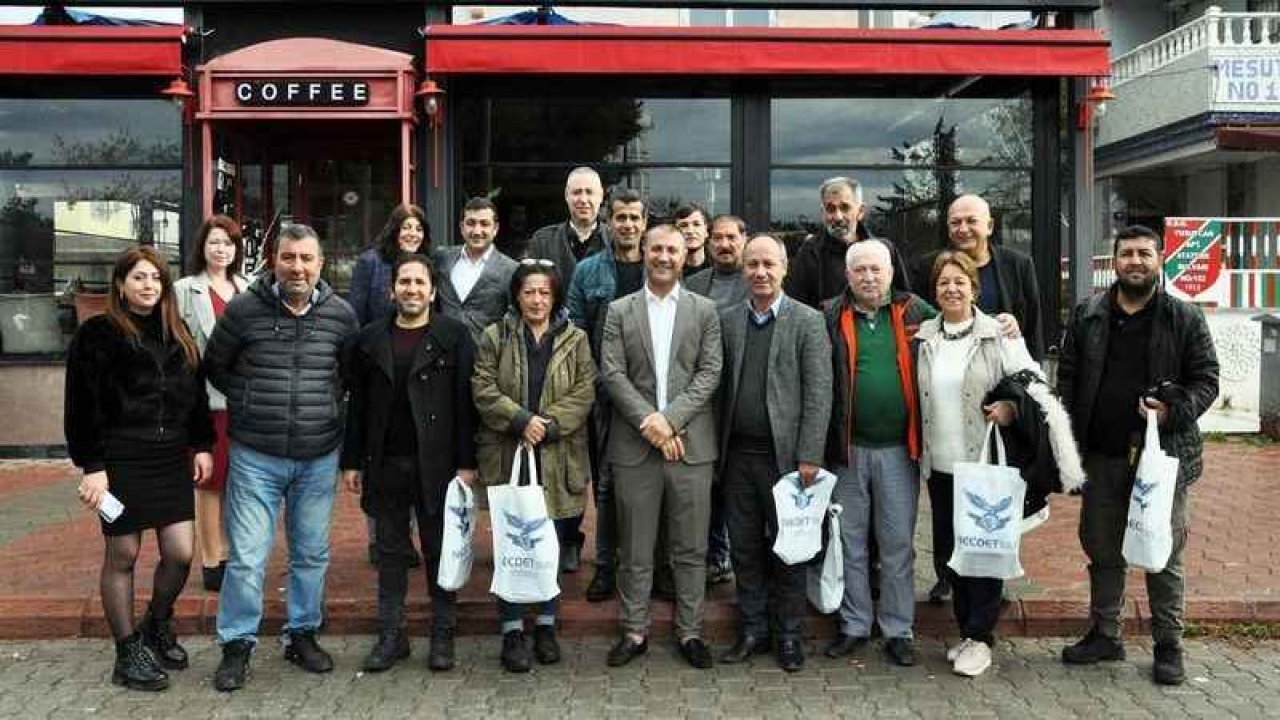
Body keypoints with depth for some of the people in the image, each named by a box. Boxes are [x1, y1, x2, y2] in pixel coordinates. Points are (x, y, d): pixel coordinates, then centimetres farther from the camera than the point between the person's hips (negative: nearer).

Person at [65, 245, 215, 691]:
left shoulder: (177, 335, 12)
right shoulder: (97, 335, -4)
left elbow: (196, 394, 17)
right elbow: (82, 406, -7)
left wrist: (202, 446, 10)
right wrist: (91, 466, -12)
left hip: (172, 459, 5)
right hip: (122, 462, -5)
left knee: (180, 554, 4)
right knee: (122, 556, 5)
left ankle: (158, 627, 30)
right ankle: (128, 652, 19)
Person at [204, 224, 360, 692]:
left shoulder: (341, 314, 0)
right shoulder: (243, 309, -5)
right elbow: (215, 367, 9)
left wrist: (328, 408, 5)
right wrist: (251, 403, 4)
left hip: (319, 457, 2)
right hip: (256, 456, -2)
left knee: (312, 555, 13)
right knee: (246, 557, 0)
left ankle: (302, 635, 30)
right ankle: (237, 644, 17)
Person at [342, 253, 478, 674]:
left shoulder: (454, 336, -1)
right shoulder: (370, 339, 9)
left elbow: (464, 402, -5)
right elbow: (357, 404, 10)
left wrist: (466, 462, -9)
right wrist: (352, 461, 6)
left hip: (436, 463, -3)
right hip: (385, 464, 3)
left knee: (440, 550, 6)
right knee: (391, 551, 10)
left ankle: (443, 635, 17)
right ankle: (391, 635, 20)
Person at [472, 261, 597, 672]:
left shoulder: (575, 340, 6)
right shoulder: (494, 337, 4)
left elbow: (583, 393, -2)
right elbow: (483, 389, -4)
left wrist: (549, 425, -15)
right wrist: (521, 420, -16)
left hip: (557, 460, 1)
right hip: (508, 457, -1)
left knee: (553, 544, 9)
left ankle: (546, 625, 23)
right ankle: (512, 630, 13)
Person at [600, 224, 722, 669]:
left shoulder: (705, 311, 7)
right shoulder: (619, 311, 7)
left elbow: (710, 373, -1)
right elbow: (612, 374, -1)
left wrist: (670, 418, -12)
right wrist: (648, 421, -12)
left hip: (690, 443, 0)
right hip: (634, 445, 0)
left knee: (691, 548, 7)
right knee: (634, 548, 7)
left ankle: (690, 631, 20)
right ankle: (635, 631, 20)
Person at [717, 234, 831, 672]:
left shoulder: (808, 321, -1)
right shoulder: (727, 321, 9)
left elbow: (818, 392, -6)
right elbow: (721, 386, 8)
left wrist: (809, 456, -12)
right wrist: (718, 447, 2)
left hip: (784, 455, -3)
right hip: (738, 455, 4)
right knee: (745, 548, 10)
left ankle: (790, 635, 19)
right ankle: (752, 630, 23)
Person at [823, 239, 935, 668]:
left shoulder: (915, 313, 4)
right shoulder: (832, 319, 0)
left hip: (898, 448, 0)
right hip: (848, 448, 0)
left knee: (898, 544, 8)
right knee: (850, 543, 11)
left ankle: (898, 631, 20)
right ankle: (854, 625, 24)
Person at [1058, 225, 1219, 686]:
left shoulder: (1185, 318, 0)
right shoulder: (1086, 316, 6)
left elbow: (1206, 380, 1)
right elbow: (1067, 382, 6)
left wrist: (1174, 412, -18)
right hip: (1101, 457, 3)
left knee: (1165, 554, 7)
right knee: (1102, 549, 13)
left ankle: (1168, 645, 20)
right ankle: (1104, 635, 28)